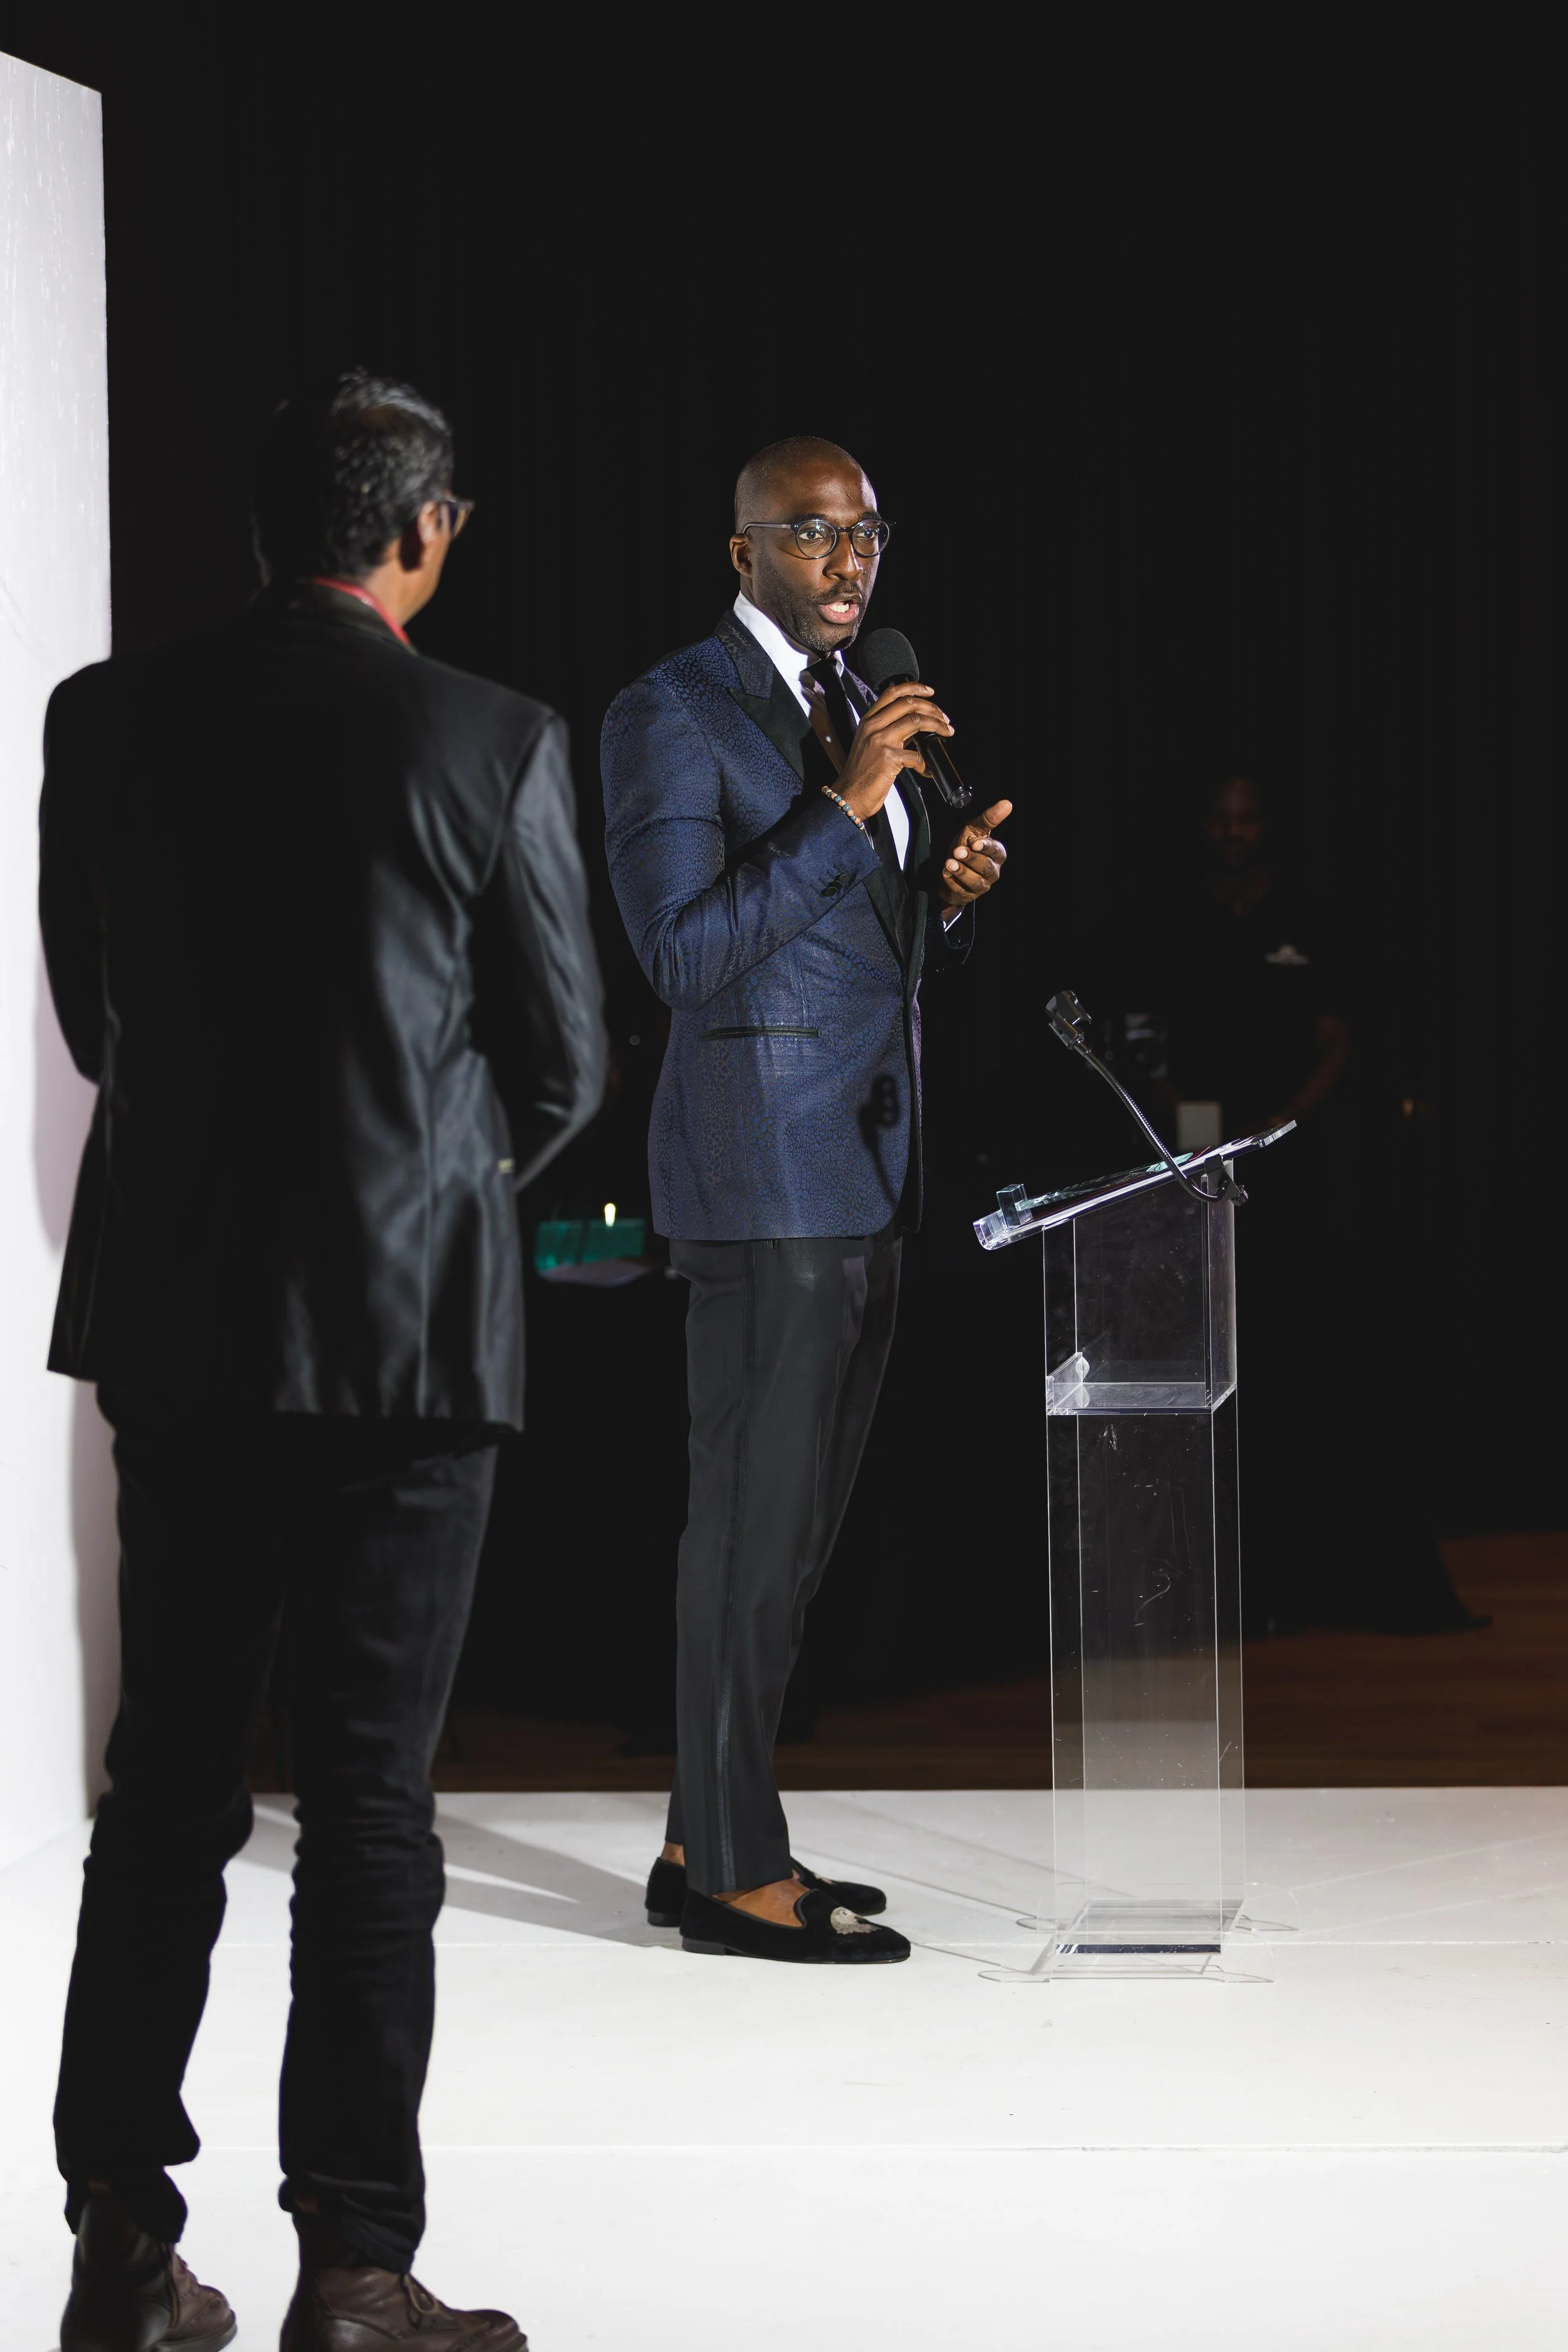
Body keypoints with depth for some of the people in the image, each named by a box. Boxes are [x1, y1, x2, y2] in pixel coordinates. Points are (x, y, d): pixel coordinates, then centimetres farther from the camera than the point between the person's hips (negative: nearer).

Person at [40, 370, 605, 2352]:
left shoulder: (111, 719, 0)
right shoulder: (494, 743, -9)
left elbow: (91, 1007, 10)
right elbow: (565, 1064, -2)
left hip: (172, 1313, 4)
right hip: (407, 1323, -3)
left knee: (165, 1776, 12)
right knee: (370, 1799, 2)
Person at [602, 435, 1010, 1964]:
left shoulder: (861, 710, 17)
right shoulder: (671, 715, -9)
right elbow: (686, 955, -17)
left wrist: (949, 895, 0)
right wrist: (843, 803, -21)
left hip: (865, 1167, 9)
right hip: (758, 1162, -9)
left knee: (798, 1521, 10)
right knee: (752, 1517, -6)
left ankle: (706, 1845, 17)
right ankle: (736, 1874, -1)